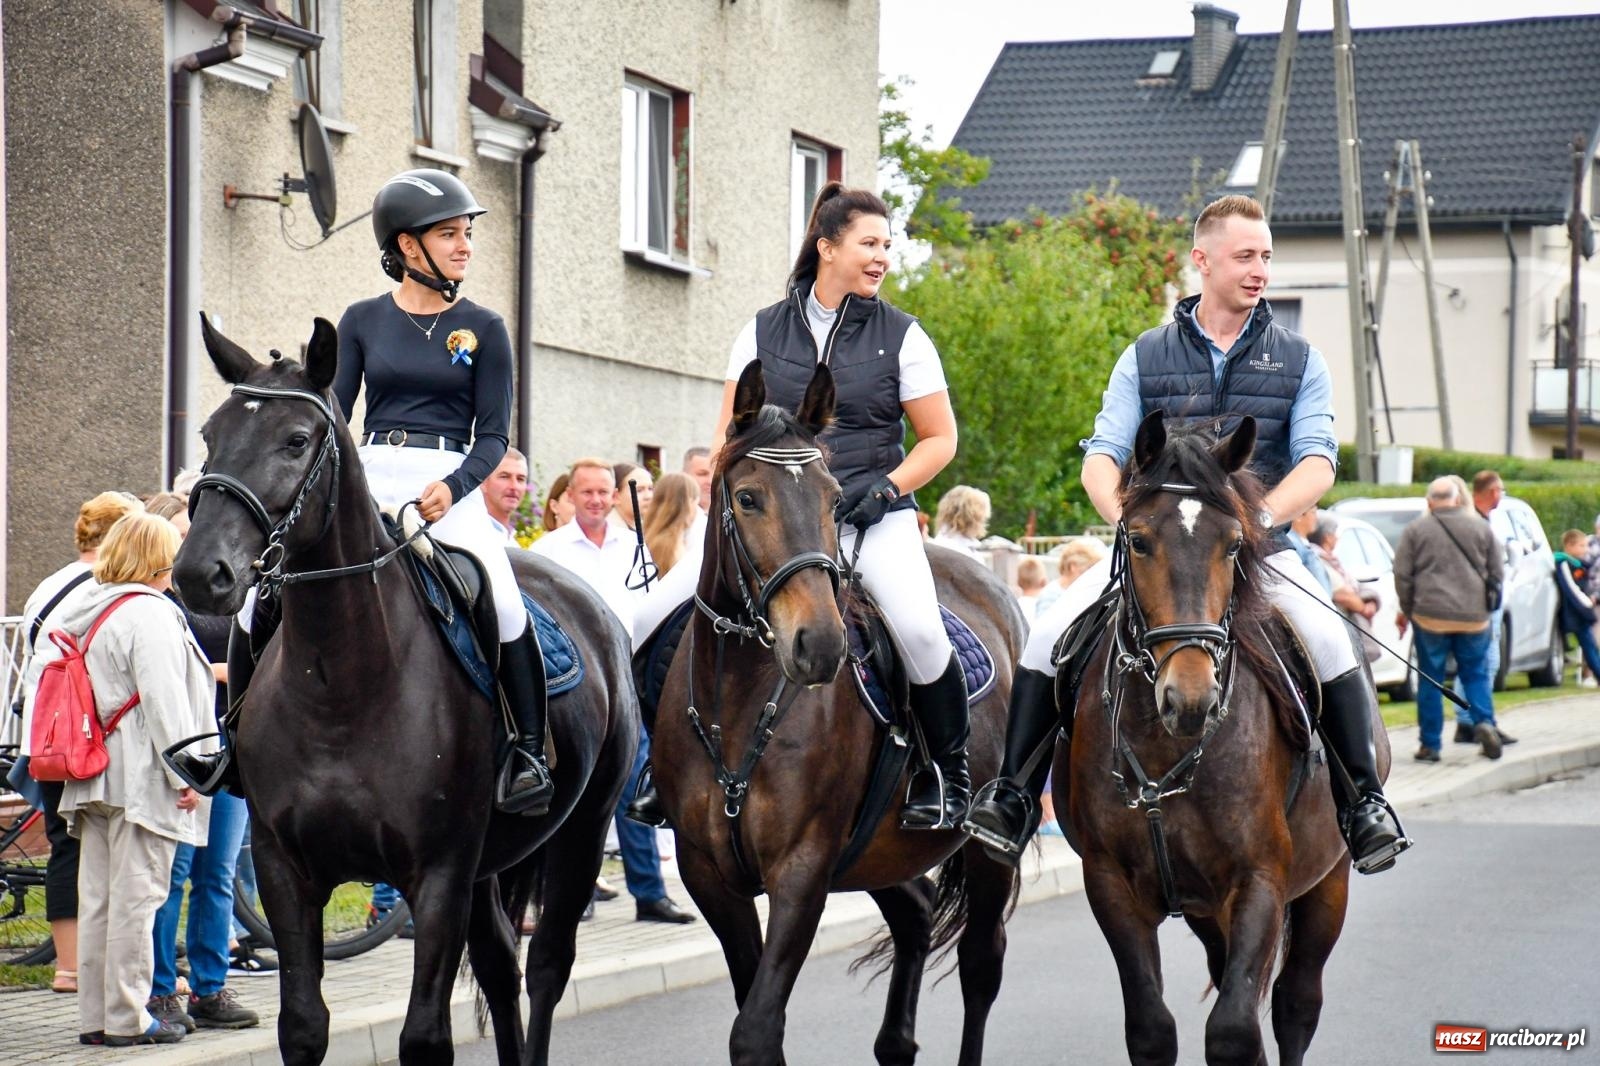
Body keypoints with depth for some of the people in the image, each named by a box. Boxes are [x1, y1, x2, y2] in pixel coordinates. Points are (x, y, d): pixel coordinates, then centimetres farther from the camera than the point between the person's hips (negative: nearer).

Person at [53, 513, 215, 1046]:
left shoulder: (85, 612, 14)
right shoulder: (150, 613, -13)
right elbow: (164, 699, -17)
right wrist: (185, 772, -15)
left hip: (94, 777, 9)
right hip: (140, 777, -9)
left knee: (97, 897, 10)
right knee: (136, 896, -5)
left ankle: (95, 1016, 13)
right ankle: (126, 1017, -3)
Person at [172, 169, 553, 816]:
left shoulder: (482, 329, 6)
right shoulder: (364, 321, 10)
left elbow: (493, 435, 2)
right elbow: (334, 417, 8)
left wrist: (451, 487, -17)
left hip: (451, 489, -2)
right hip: (368, 484, 2)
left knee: (504, 602, -29)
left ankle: (529, 751, -15)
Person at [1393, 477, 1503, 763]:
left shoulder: (1414, 531, 0)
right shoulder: (1481, 528, 6)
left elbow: (1402, 575, -1)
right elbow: (1496, 573, 9)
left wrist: (1406, 610, 12)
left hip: (1430, 616, -2)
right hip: (1473, 617, 2)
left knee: (1430, 680, 5)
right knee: (1476, 674, 13)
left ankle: (1430, 745, 6)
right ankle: (1485, 722, -11)